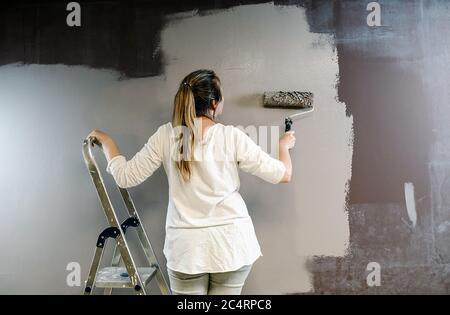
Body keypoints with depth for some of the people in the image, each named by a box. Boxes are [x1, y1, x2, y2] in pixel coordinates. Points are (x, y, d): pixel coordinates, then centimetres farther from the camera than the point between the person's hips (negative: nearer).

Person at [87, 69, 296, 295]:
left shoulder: (166, 136, -4)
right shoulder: (233, 136, -8)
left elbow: (126, 177, 1)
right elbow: (283, 175, -2)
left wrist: (106, 142, 17)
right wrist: (284, 145, 19)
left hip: (187, 247, 1)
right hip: (232, 243, -1)